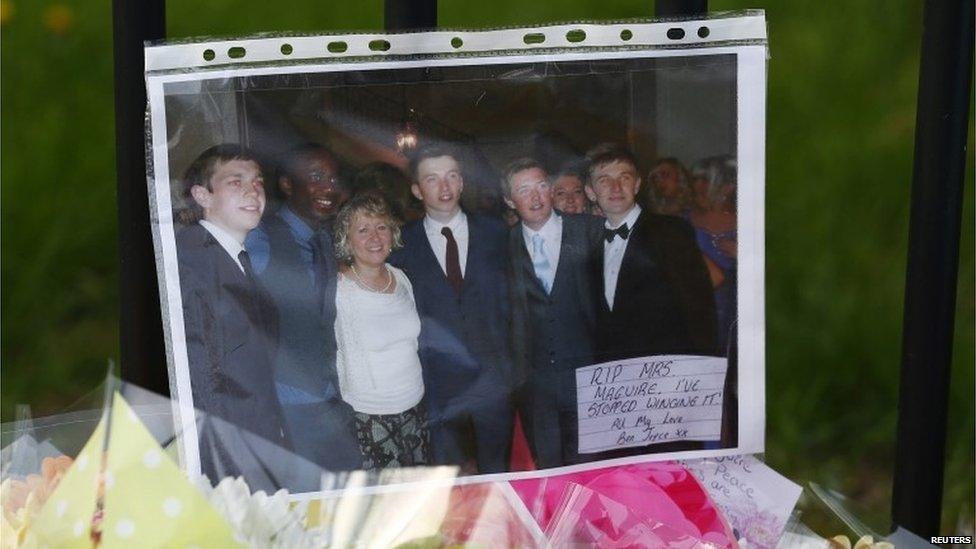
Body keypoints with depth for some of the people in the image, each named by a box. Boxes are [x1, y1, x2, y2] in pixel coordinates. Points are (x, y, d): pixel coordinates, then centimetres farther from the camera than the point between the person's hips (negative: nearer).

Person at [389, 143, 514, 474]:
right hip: (438, 382, -1)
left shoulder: (494, 233, 6)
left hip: (493, 377, 1)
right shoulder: (402, 245, 2)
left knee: (497, 473, 10)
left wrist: (512, 366, -1)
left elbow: (509, 297, 7)